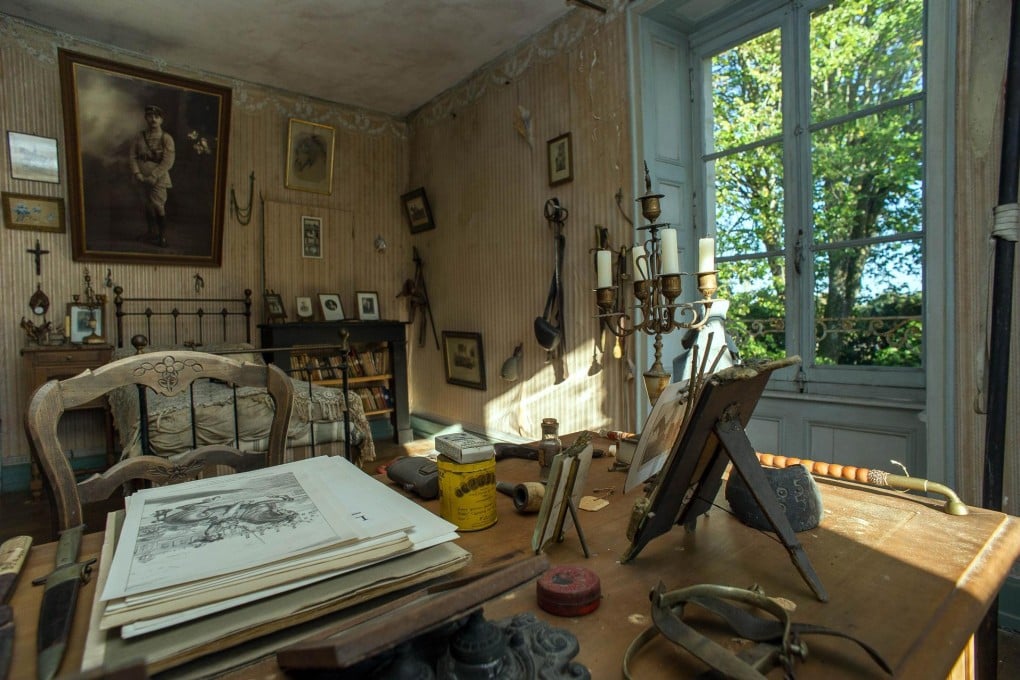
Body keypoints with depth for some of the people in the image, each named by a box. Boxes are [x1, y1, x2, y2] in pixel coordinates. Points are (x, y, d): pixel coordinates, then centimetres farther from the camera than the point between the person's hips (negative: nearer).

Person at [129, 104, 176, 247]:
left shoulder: (166, 138, -7)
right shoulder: (140, 136, 6)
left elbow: (168, 162, -13)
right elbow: (133, 156, 6)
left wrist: (153, 177, -16)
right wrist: (137, 173, -9)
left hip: (158, 179, -5)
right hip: (143, 178, 5)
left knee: (158, 206, -6)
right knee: (148, 206, 14)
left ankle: (162, 236, 3)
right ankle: (150, 232, 27)